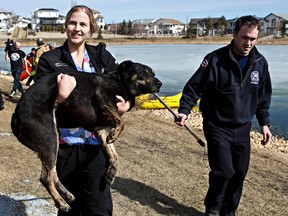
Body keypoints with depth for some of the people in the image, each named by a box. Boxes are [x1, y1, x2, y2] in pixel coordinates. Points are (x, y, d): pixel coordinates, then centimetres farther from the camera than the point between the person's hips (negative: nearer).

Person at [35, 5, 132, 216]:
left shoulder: (102, 56, 6)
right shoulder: (49, 59, 1)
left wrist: (127, 104, -15)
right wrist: (59, 98, -26)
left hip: (96, 142, 1)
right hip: (64, 143, 0)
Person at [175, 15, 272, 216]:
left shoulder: (260, 63, 2)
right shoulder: (215, 59, -14)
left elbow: (263, 97, 12)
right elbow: (194, 87, -12)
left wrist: (264, 123, 10)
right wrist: (184, 110, -24)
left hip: (243, 128, 5)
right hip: (217, 127, -5)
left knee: (240, 173, 9)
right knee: (223, 171, -10)